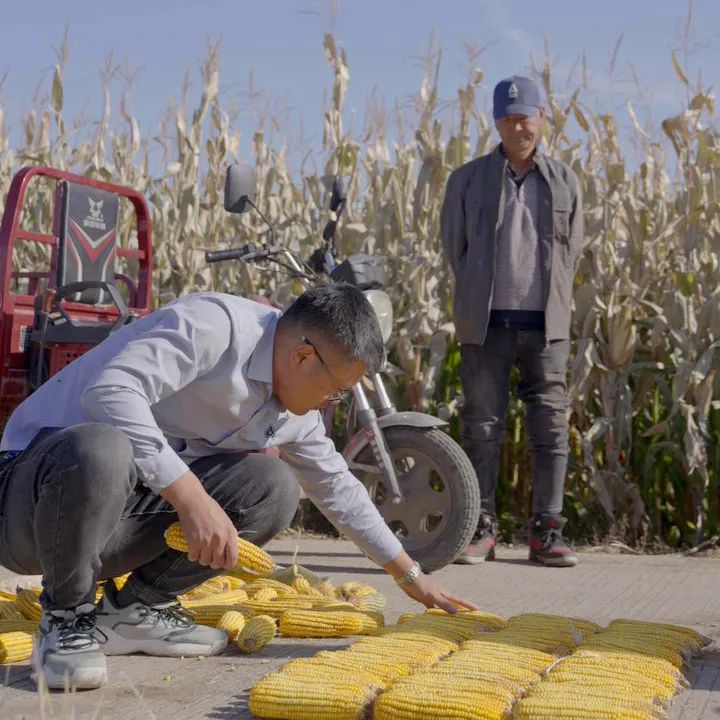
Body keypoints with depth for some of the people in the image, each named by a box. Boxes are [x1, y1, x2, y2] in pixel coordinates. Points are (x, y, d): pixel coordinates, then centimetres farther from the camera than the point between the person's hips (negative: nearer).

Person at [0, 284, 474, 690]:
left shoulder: (293, 410, 6)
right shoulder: (215, 325, -22)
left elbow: (337, 486, 21)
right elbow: (110, 390, -35)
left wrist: (412, 577, 25)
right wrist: (192, 497, -37)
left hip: (125, 515, 8)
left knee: (274, 488, -8)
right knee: (99, 452, -42)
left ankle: (138, 607, 3)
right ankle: (66, 619, -15)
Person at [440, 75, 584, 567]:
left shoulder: (565, 182, 11)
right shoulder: (468, 179, 7)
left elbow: (573, 252, 16)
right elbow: (453, 244, 11)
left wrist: (549, 302, 10)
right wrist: (477, 302, 10)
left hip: (546, 324, 1)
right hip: (486, 323, -1)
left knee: (551, 425, 0)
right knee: (482, 425, 1)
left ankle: (547, 530, 7)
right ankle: (482, 528, 9)